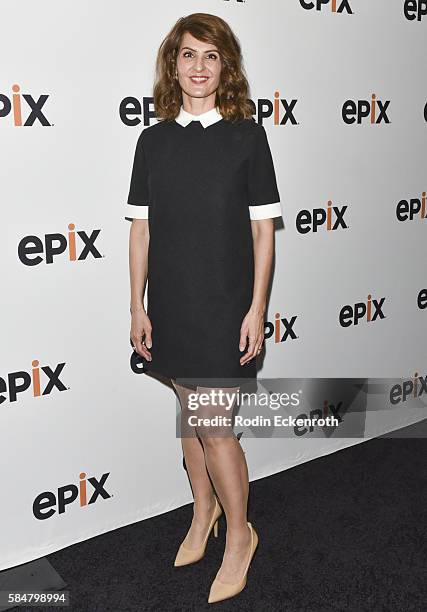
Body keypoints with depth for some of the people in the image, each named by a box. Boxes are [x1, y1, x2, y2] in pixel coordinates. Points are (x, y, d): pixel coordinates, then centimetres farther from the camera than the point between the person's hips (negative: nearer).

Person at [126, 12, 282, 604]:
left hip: (226, 304, -3)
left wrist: (257, 309, -8)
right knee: (190, 414, 16)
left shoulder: (247, 135, -3)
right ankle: (203, 510, 40)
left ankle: (239, 534, 22)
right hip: (171, 305, 4)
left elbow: (263, 228, -3)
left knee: (214, 425, -3)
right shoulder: (153, 140, 5)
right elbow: (142, 229, 6)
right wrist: (137, 308, 2)